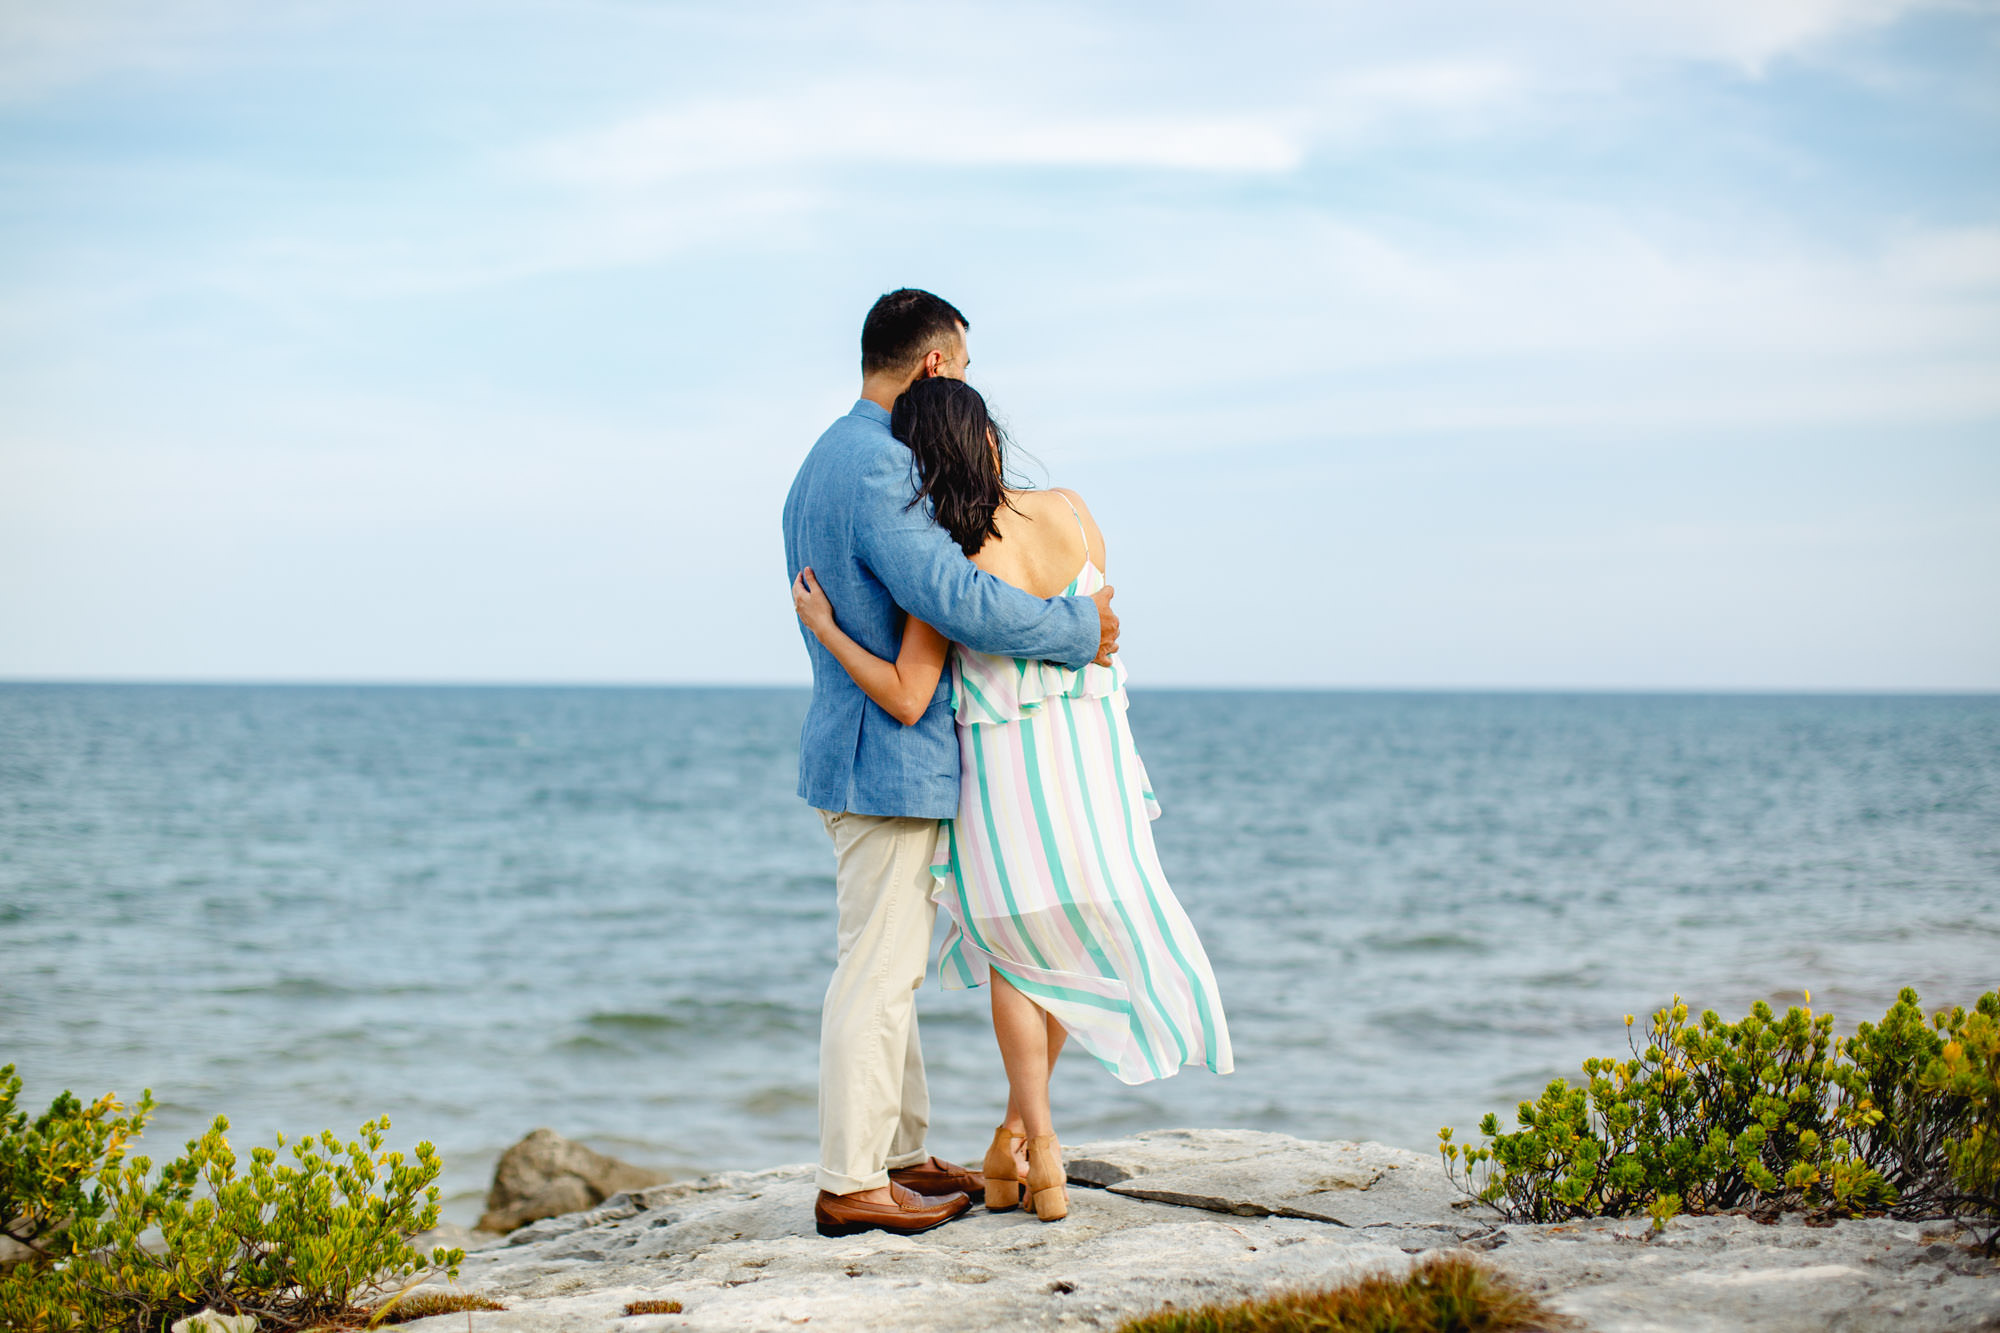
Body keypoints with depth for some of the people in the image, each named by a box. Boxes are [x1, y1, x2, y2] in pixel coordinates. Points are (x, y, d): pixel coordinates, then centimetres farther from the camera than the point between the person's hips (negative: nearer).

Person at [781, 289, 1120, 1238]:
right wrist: (1080, 628, -14)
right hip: (889, 759, -11)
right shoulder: (876, 468, -19)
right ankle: (849, 1186, -1)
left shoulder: (825, 462, 16)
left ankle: (900, 1154, 25)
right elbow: (958, 599, -27)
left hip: (861, 745, 11)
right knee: (876, 972, -6)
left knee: (890, 967, 16)